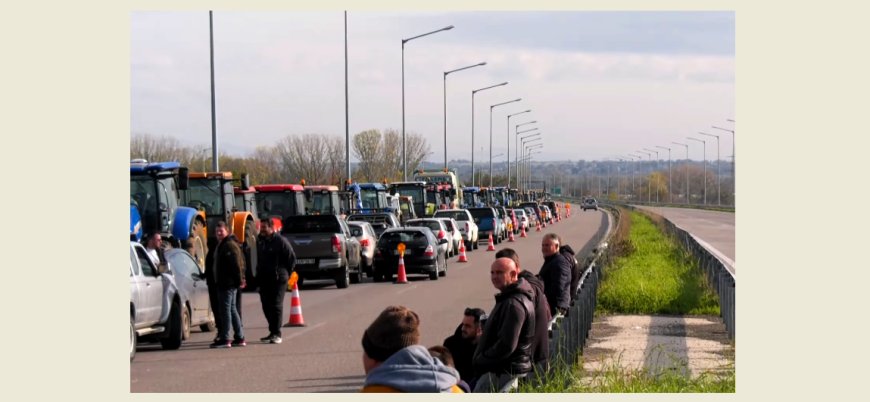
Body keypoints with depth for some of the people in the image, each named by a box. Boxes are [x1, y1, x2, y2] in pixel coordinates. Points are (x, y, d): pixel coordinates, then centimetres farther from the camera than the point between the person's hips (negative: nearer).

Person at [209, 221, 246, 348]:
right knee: (232, 309, 13)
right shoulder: (220, 246, 19)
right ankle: (240, 338, 18)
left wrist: (239, 280, -22)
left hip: (229, 284, -11)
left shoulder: (230, 245, -13)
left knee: (225, 309, -9)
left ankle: (224, 339, -8)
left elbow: (237, 265, -19)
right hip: (223, 283, 11)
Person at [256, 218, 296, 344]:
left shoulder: (280, 241, -9)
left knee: (276, 305, -9)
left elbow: (292, 258, -5)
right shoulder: (260, 241, 12)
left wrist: (285, 273, -3)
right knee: (266, 306, 9)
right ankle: (273, 332, 20)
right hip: (264, 280, 7)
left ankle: (276, 334, -9)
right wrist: (259, 274, 14)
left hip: (278, 280, -7)